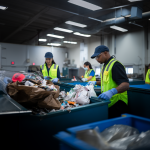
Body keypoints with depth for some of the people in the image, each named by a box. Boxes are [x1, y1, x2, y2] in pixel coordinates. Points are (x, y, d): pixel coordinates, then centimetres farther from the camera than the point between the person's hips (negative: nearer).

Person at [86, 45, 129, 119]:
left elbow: (125, 84, -25)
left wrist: (112, 91, -40)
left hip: (116, 104, -9)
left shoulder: (115, 65, -16)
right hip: (108, 103, 9)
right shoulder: (105, 65, 16)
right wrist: (95, 82, 14)